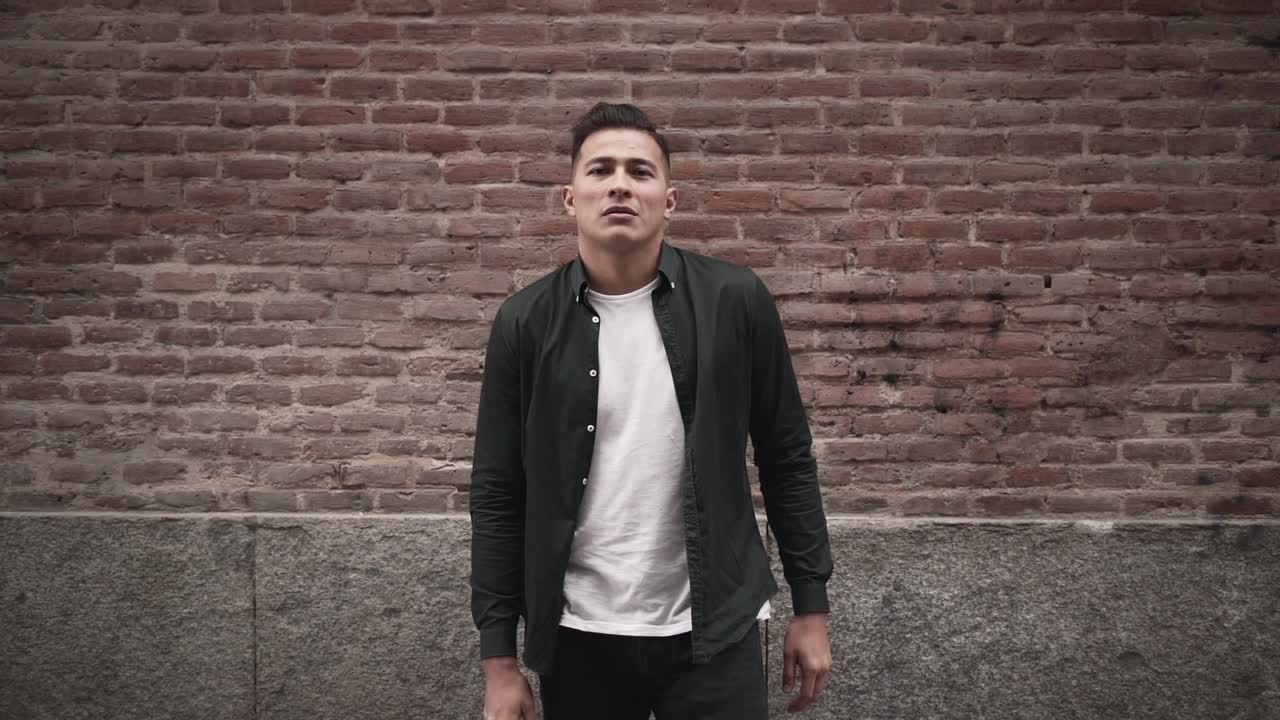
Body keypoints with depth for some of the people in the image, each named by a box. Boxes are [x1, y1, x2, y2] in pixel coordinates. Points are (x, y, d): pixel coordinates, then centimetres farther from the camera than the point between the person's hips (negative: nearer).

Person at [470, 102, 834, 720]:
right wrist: (498, 658, -1)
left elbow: (787, 458, 1)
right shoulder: (526, 321, -5)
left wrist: (811, 606, 3)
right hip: (577, 636, 1)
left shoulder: (735, 301, -7)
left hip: (711, 628, 0)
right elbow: (498, 495, -1)